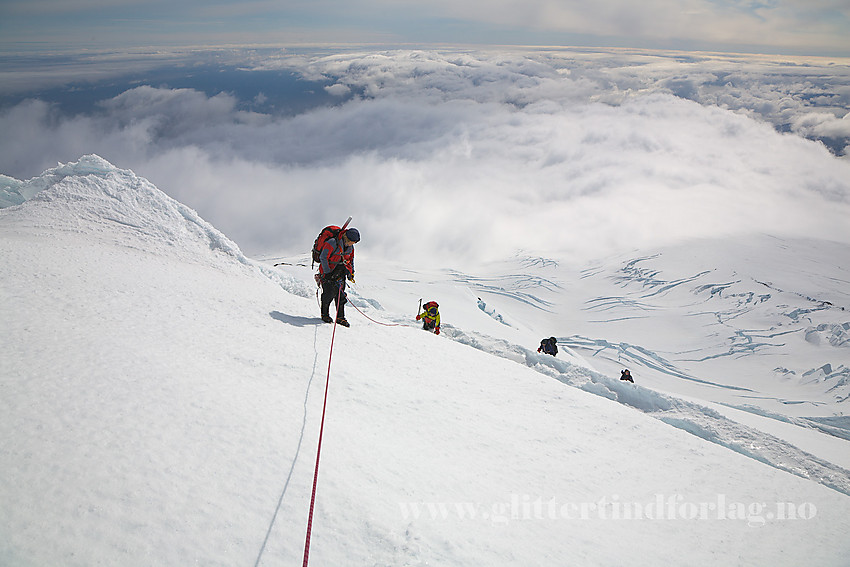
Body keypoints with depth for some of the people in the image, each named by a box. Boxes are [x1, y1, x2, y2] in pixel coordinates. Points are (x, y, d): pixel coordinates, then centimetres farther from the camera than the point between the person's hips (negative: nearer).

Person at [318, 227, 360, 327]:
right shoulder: (332, 243, -21)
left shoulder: (350, 247, 1)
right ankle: (325, 314, 12)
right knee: (329, 293, -8)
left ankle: (340, 317, 8)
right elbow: (323, 257, -19)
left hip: (340, 272, 6)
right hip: (328, 270, -6)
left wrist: (351, 272, 11)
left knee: (340, 294, 1)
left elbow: (351, 259, 18)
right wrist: (327, 272, -19)